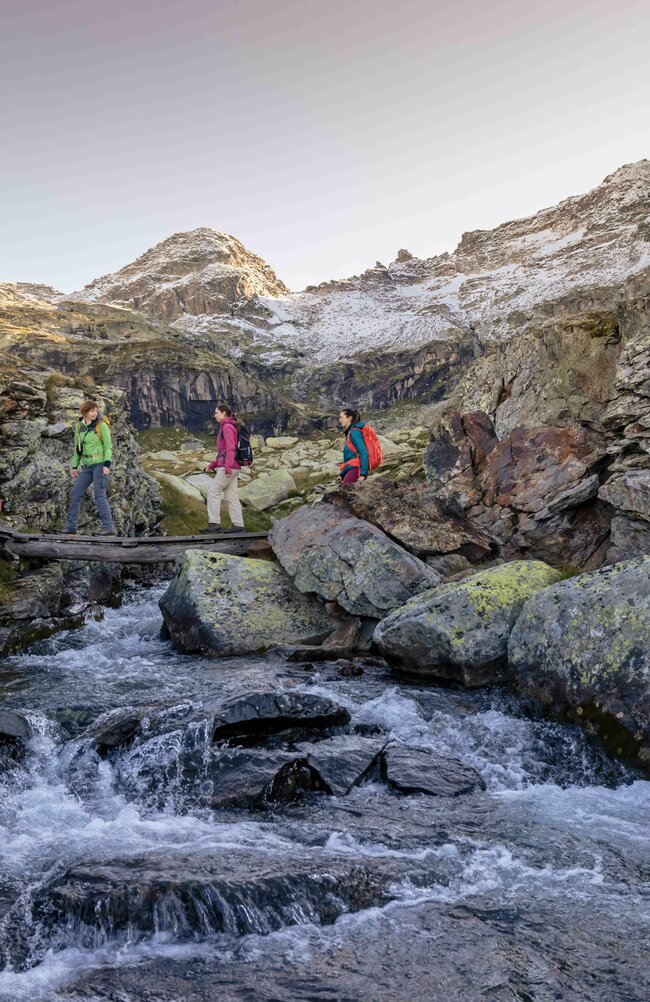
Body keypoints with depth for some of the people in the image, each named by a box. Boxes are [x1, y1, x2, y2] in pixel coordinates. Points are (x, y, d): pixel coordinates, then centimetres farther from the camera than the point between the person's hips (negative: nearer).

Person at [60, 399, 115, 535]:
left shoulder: (102, 425, -7)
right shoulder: (79, 426, 8)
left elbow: (108, 446, -8)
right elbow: (77, 448, 17)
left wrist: (107, 465, -19)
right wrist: (74, 466, 13)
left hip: (100, 464, -6)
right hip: (87, 466, 6)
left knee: (100, 495, -13)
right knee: (75, 494, 4)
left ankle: (108, 528, -12)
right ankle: (70, 527, 13)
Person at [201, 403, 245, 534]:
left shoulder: (227, 427, -9)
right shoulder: (225, 427, 21)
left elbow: (230, 448, -19)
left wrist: (227, 466, -26)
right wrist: (212, 465, 23)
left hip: (229, 467, -10)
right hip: (232, 468, 10)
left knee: (213, 491, -8)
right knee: (231, 496, 6)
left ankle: (214, 523, -8)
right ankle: (238, 525, 4)